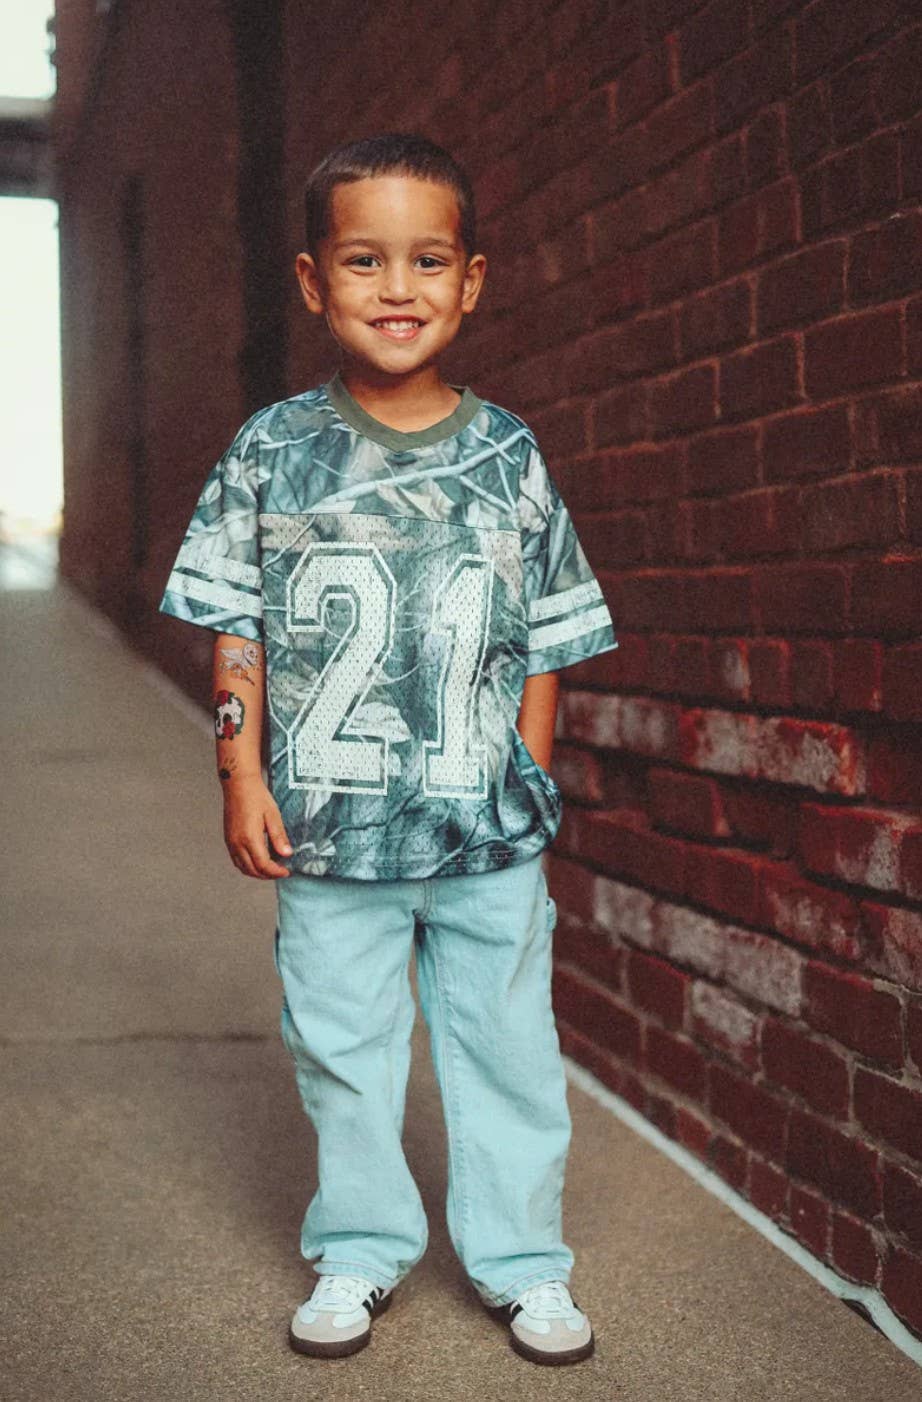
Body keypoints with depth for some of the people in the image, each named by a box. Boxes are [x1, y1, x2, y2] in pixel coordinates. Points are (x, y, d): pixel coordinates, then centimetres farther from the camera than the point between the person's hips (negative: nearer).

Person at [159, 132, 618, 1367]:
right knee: (340, 1046, 12)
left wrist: (531, 780, 2)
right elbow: (236, 634, 2)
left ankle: (521, 1261, 27)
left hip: (489, 827, 1)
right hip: (327, 826, 0)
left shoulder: (509, 456, 1)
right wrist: (243, 777, -4)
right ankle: (361, 1250, 32)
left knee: (506, 1045, 9)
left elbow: (545, 640, 5)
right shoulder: (274, 451, -1)